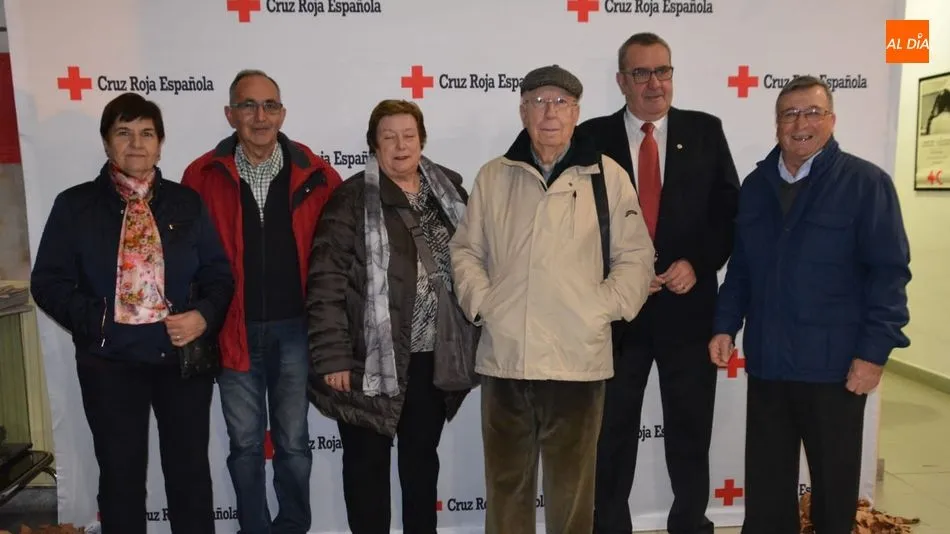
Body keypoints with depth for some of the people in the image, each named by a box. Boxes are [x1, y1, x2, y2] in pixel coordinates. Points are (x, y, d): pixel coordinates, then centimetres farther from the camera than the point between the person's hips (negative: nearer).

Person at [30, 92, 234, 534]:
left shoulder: (187, 203, 5)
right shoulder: (75, 205, 2)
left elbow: (218, 273, 5)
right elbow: (48, 281, 0)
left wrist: (204, 316, -13)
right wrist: (93, 321, -14)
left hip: (184, 356, 1)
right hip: (109, 361, 0)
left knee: (190, 469, 11)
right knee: (120, 473, 12)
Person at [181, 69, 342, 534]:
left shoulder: (314, 174, -3)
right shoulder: (203, 176, -3)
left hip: (294, 327, 0)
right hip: (234, 330, 0)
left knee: (293, 442, 12)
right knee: (245, 444, 14)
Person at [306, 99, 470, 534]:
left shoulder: (449, 193, 6)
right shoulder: (351, 199, -8)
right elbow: (326, 281, -12)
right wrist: (332, 356, -16)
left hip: (434, 356, 4)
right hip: (372, 358, -4)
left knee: (422, 457, 18)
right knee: (368, 462, 10)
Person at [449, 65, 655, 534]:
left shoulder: (608, 176, 2)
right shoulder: (493, 176, 8)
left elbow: (636, 257, 3)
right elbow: (465, 250, 12)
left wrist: (603, 309, -7)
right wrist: (481, 303, -2)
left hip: (577, 359, -1)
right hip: (504, 358, 2)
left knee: (571, 488, 12)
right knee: (506, 483, 15)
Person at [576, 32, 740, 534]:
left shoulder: (705, 131, 4)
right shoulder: (593, 137, 0)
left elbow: (729, 211, 3)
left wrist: (697, 263, -10)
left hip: (688, 304, 1)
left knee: (690, 431, 14)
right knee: (611, 431, 11)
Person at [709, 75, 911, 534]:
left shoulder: (866, 182, -5)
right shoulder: (755, 184, 9)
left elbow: (889, 271, -9)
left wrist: (874, 351, -14)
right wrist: (725, 324, 3)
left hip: (835, 363, -4)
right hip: (766, 360, 4)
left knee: (835, 479, 14)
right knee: (765, 482, 14)